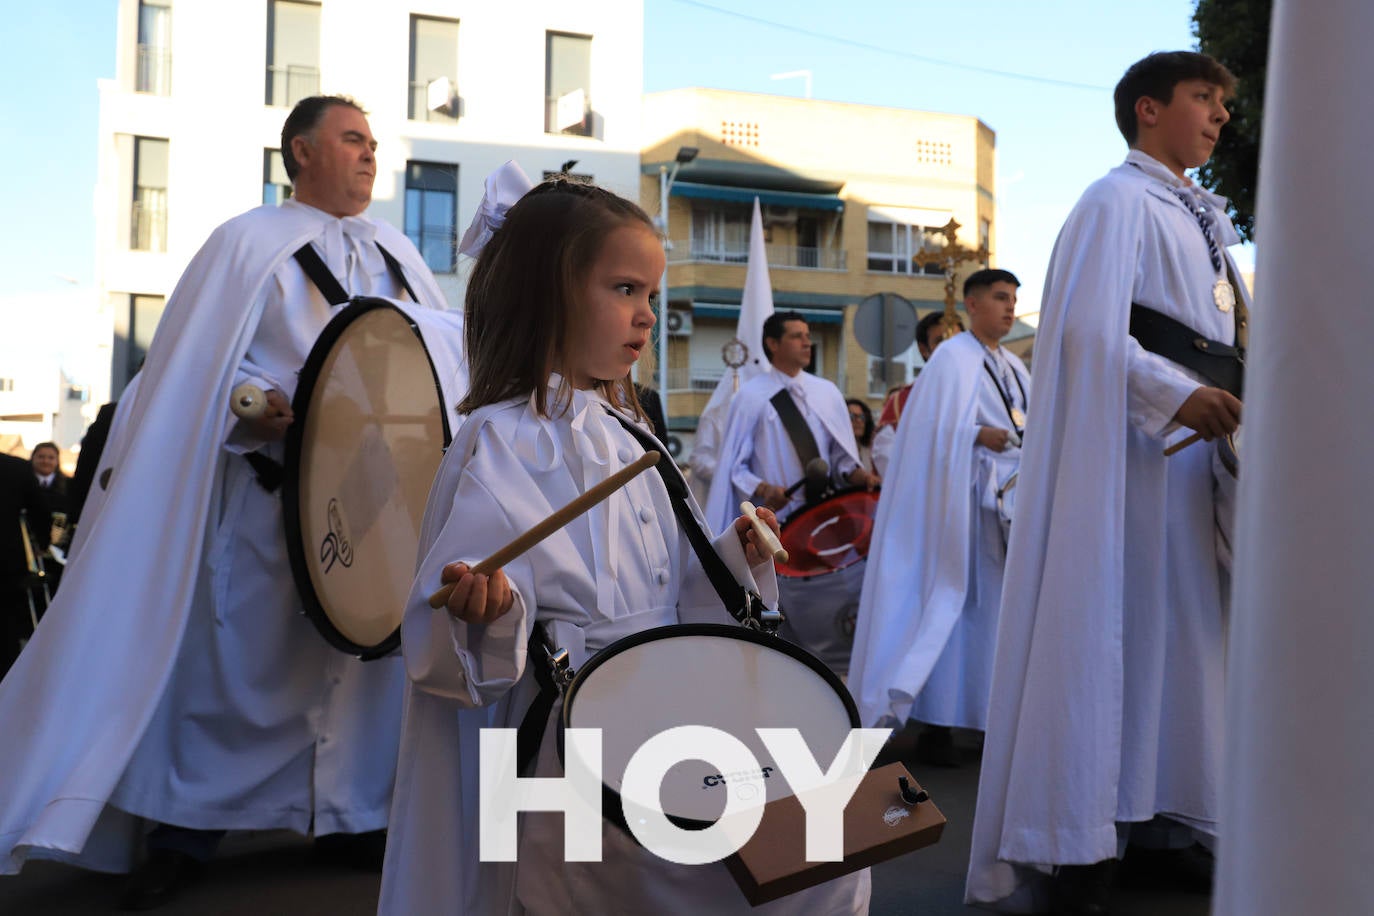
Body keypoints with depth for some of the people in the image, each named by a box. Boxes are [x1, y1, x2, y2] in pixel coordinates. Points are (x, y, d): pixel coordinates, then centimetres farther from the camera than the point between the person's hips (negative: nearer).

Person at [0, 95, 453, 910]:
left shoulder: (396, 253, 17)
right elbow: (193, 371, -5)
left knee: (373, 650, 8)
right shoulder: (251, 243, 1)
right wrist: (252, 407, -22)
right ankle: (186, 829, 18)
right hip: (269, 498, -4)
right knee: (231, 657, 2)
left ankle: (354, 813, 24)